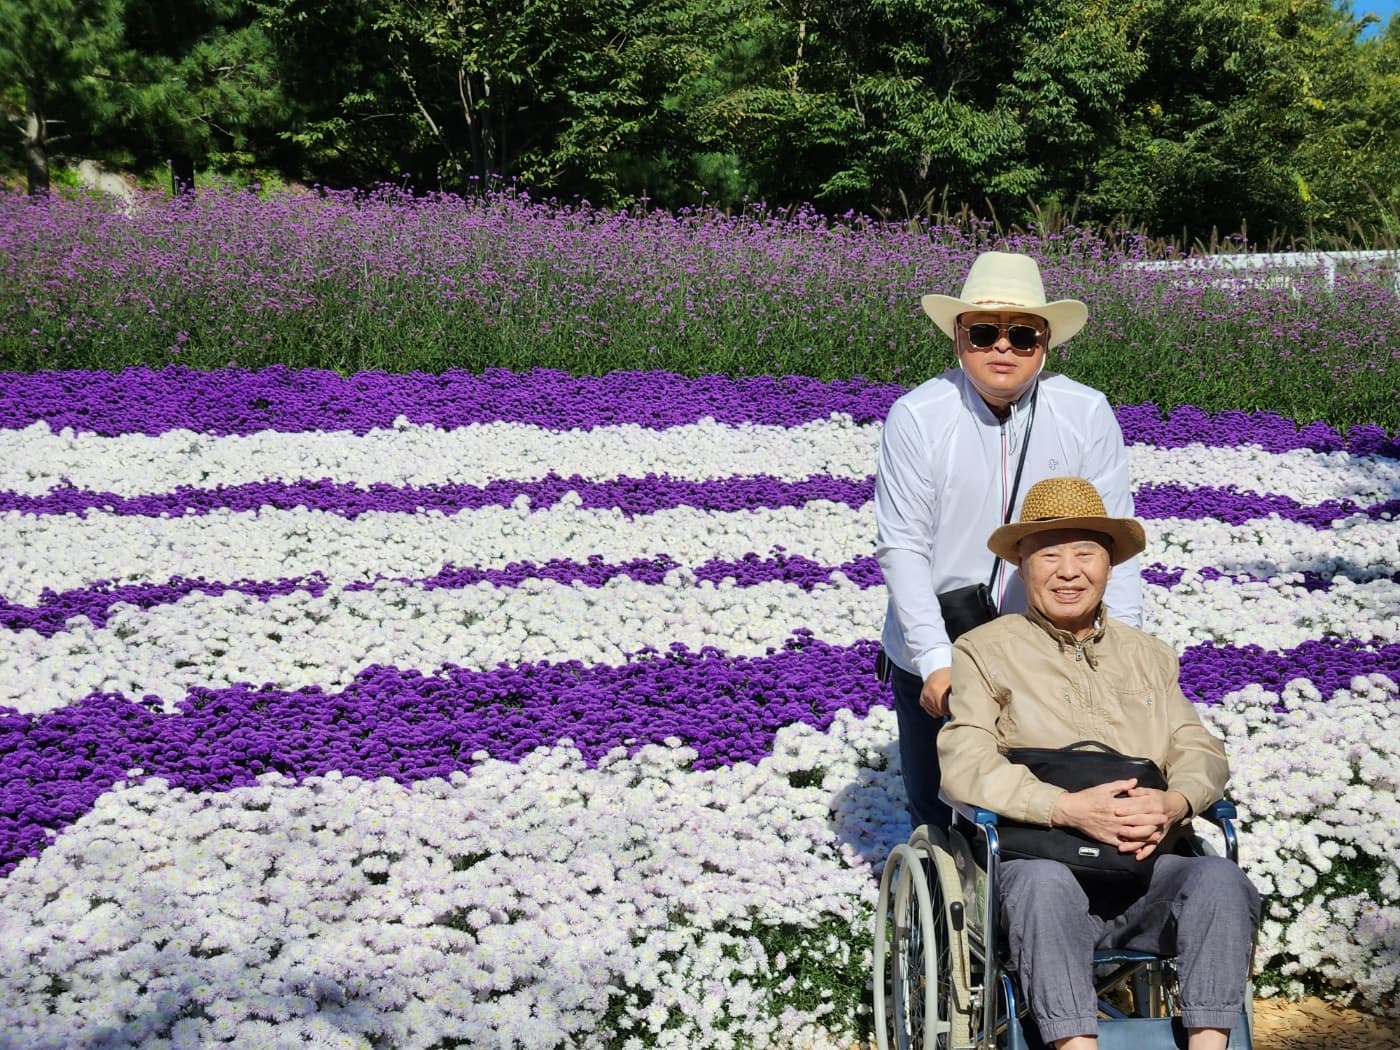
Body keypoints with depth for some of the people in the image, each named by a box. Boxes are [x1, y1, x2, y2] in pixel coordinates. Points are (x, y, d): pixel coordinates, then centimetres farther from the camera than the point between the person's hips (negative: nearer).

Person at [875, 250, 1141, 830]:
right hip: (934, 661, 0)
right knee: (936, 821, 16)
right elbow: (901, 549, -12)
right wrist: (936, 661, -19)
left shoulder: (1087, 416, -8)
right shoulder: (916, 417, -11)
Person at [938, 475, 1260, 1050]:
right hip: (1040, 861, -3)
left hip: (1146, 873, 4)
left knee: (1220, 878, -27)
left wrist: (1172, 803, -12)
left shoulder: (1150, 655, 23)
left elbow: (1201, 751, 14)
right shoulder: (984, 651, 8)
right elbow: (965, 765, -6)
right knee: (1043, 881, -37)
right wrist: (1069, 809, -21)